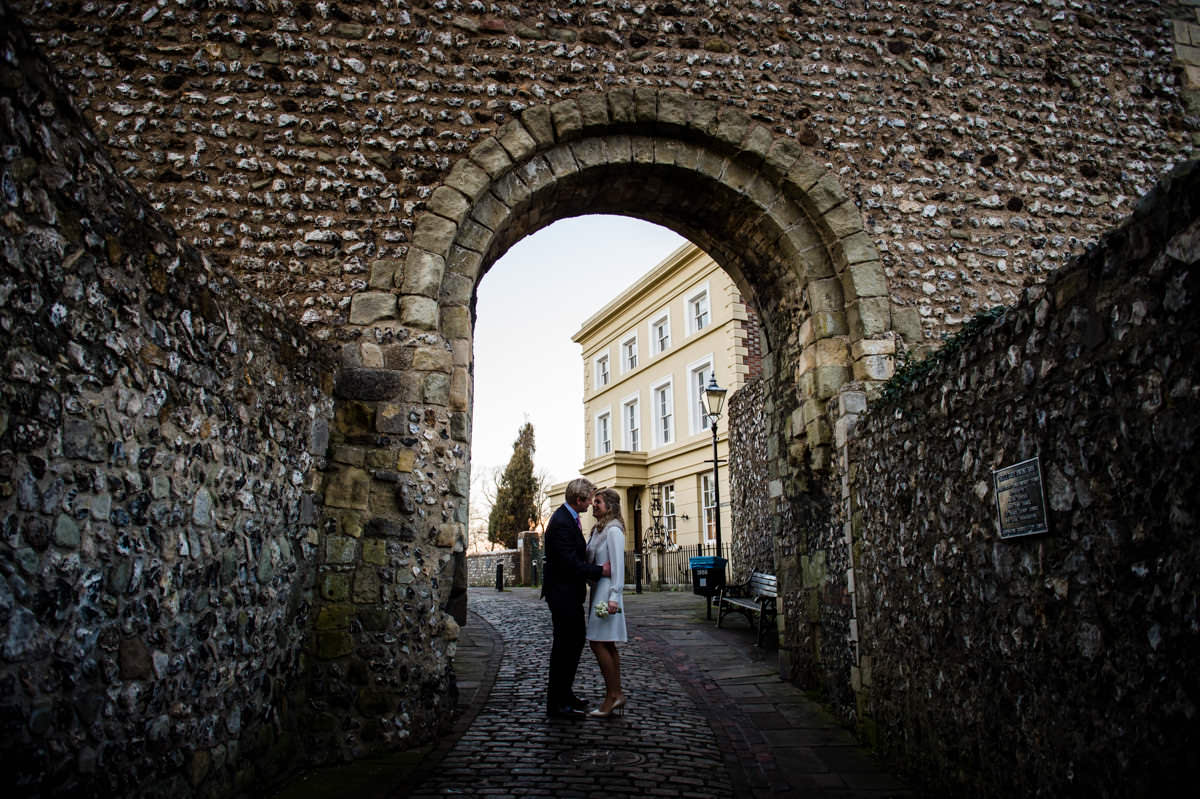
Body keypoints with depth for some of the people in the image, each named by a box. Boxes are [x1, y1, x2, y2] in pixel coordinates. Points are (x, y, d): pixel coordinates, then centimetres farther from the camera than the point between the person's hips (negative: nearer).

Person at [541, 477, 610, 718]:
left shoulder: (570, 518, 10)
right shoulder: (561, 522, -22)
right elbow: (570, 563, -26)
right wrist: (600, 570, -19)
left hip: (570, 592, 11)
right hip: (562, 592, -11)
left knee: (576, 639, 19)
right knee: (564, 645, -2)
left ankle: (564, 693, 32)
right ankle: (556, 704, 8)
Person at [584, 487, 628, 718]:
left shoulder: (613, 531, -12)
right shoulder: (598, 530, 15)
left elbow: (618, 565, -17)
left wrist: (614, 597, -21)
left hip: (607, 591, -10)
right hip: (597, 589, 10)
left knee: (598, 643, -9)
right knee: (607, 645, 10)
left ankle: (612, 695, -2)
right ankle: (615, 695, 15)